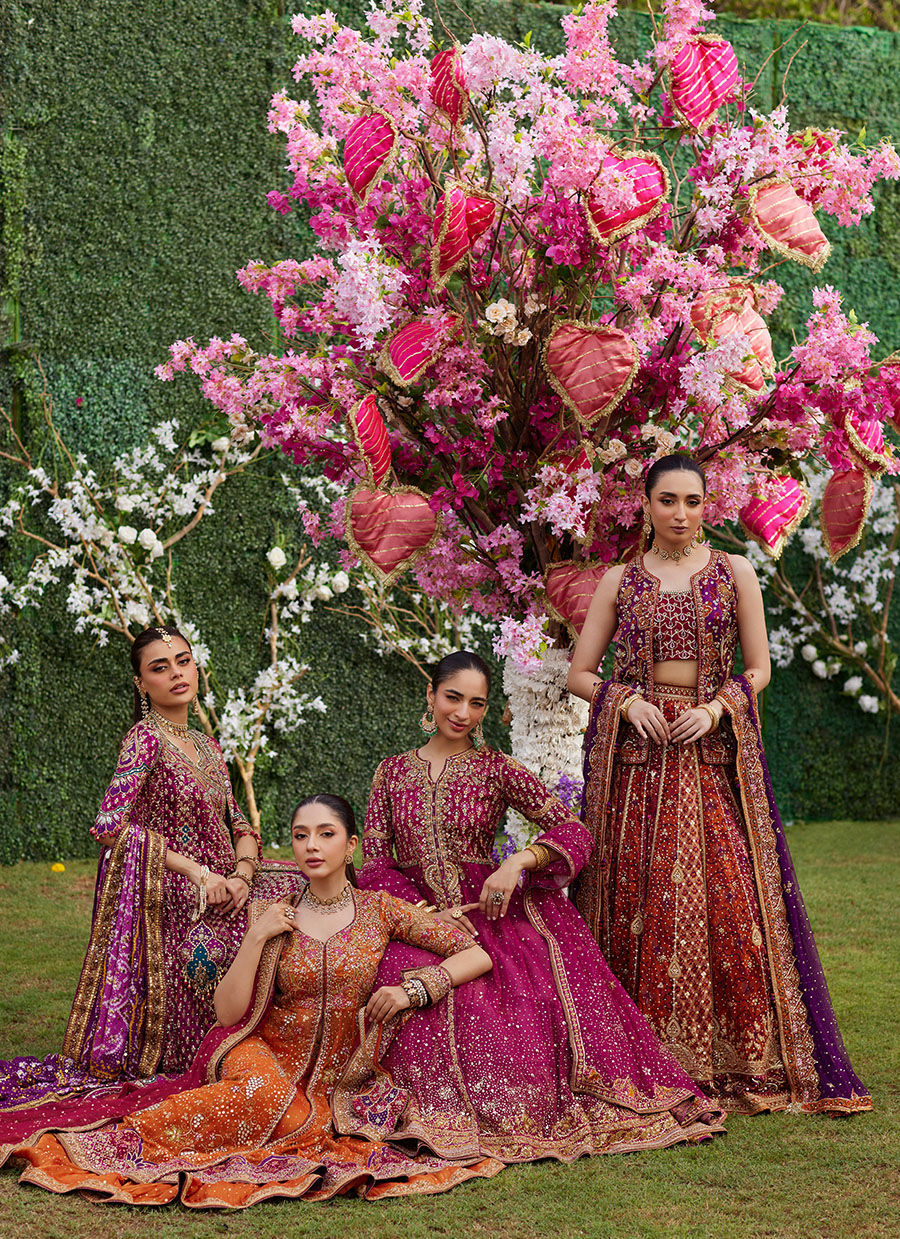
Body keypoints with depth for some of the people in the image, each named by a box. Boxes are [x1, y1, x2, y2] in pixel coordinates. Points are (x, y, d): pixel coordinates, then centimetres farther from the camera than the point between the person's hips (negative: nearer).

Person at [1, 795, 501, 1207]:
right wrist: (256, 939, -14)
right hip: (269, 1051, 0)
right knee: (270, 1092, -38)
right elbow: (228, 1012, -4)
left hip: (340, 1074, 0)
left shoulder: (381, 910, -1)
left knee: (305, 1125, -37)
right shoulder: (275, 918, 2)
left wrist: (412, 989, -15)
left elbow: (478, 955, -2)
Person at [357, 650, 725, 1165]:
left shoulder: (497, 769, 8)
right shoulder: (394, 772, 12)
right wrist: (425, 913, -12)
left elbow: (573, 831, -1)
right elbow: (375, 862, 6)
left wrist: (519, 861, -20)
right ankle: (447, 1116, -17)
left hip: (486, 908, 0)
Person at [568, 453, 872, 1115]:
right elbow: (580, 672, 9)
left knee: (729, 897, -9)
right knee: (639, 900, -3)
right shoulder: (620, 581, 10)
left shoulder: (735, 572, 8)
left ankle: (742, 1064, 0)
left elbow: (758, 668, 7)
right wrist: (627, 701, -9)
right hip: (635, 757, 1)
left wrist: (716, 708, -10)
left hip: (714, 755, 0)